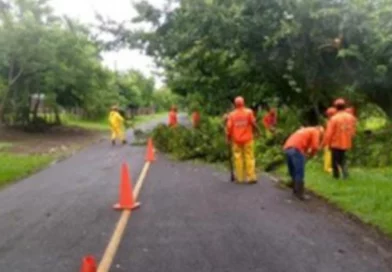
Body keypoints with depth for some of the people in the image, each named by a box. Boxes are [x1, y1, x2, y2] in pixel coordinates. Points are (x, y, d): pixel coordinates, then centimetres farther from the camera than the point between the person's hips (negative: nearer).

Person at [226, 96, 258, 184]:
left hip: (236, 140, 1)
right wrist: (256, 129, 14)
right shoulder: (249, 112, -4)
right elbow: (253, 123, -6)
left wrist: (228, 137, 10)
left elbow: (229, 127, -2)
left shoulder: (232, 114, 0)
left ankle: (240, 178, 8)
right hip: (247, 139, -1)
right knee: (249, 157, 2)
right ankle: (251, 177, 0)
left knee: (238, 157, 6)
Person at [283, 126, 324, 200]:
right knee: (299, 174, -4)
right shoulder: (316, 131, 10)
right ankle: (299, 193, -4)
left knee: (293, 172, 16)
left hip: (287, 148, 8)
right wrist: (311, 154, 14)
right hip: (296, 150, -8)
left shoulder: (305, 130, 35)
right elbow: (315, 146, -4)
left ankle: (295, 191, 23)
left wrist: (306, 152, 21)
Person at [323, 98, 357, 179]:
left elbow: (329, 133, -16)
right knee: (342, 159, 20)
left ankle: (336, 175, 19)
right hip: (346, 143, 5)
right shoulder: (351, 117, -2)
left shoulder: (334, 118, -18)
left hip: (336, 143, -5)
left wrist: (326, 143, -5)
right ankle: (345, 173, 6)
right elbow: (353, 131, 8)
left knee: (335, 160, 11)